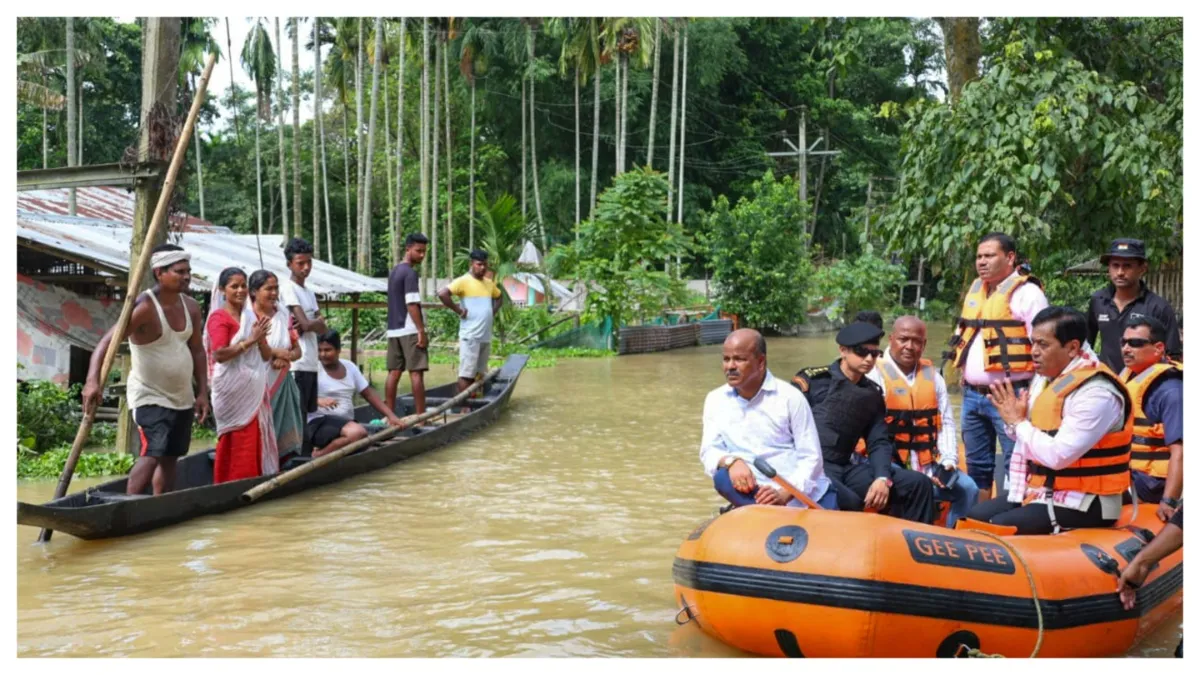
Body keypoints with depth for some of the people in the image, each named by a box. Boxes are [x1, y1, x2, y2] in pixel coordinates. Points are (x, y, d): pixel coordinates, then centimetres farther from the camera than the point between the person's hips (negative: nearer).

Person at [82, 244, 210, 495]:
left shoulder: (191, 307, 3)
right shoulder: (144, 307, -19)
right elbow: (107, 342, -26)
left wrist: (202, 392, 7)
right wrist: (93, 380, -41)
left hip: (182, 397, 7)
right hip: (150, 396, -7)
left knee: (169, 458, 12)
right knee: (153, 453, -19)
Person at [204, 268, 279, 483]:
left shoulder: (251, 316, 16)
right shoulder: (219, 317, -5)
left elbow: (266, 356, 14)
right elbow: (219, 354, -18)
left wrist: (261, 338, -5)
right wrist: (250, 340, -19)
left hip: (254, 390, 7)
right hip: (233, 390, -7)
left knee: (255, 442, 5)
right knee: (235, 445, -7)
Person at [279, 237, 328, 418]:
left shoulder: (310, 293, 19)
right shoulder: (288, 287, -6)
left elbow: (323, 328, 10)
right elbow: (306, 324, -14)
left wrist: (310, 324, -9)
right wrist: (318, 322, 6)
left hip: (312, 364, 8)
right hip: (297, 364, -8)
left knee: (309, 414, 9)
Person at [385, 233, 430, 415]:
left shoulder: (394, 271, 17)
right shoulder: (410, 273, -12)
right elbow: (412, 305, -18)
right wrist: (422, 331, -17)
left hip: (393, 329, 9)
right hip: (410, 330, -9)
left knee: (394, 372, 8)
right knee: (416, 373, -7)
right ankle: (420, 416, -7)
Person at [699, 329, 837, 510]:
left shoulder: (790, 397, -4)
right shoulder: (715, 400, 7)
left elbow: (811, 457, -6)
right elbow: (708, 451, 1)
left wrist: (784, 494, -23)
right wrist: (730, 461, -23)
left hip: (810, 495, -2)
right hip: (756, 495, 2)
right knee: (723, 477, -28)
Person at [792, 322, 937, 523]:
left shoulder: (873, 393, 15)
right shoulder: (813, 380, -3)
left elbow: (879, 442, 10)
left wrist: (882, 478, -10)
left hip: (845, 469, 6)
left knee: (919, 484, -3)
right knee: (849, 502, -37)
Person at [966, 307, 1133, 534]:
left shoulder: (1096, 393, -21)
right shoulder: (1044, 379, 7)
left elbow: (1058, 456, -27)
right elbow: (1025, 444, 13)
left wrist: (1018, 422, -15)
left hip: (1082, 506, -9)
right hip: (1041, 492, 9)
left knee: (997, 529, -23)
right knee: (972, 519, 4)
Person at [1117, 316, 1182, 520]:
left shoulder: (1170, 390, -18)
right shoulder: (1129, 374, 13)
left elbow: (1179, 451, -25)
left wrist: (1169, 501, -30)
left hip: (1149, 481, -9)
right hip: (1127, 472, 9)